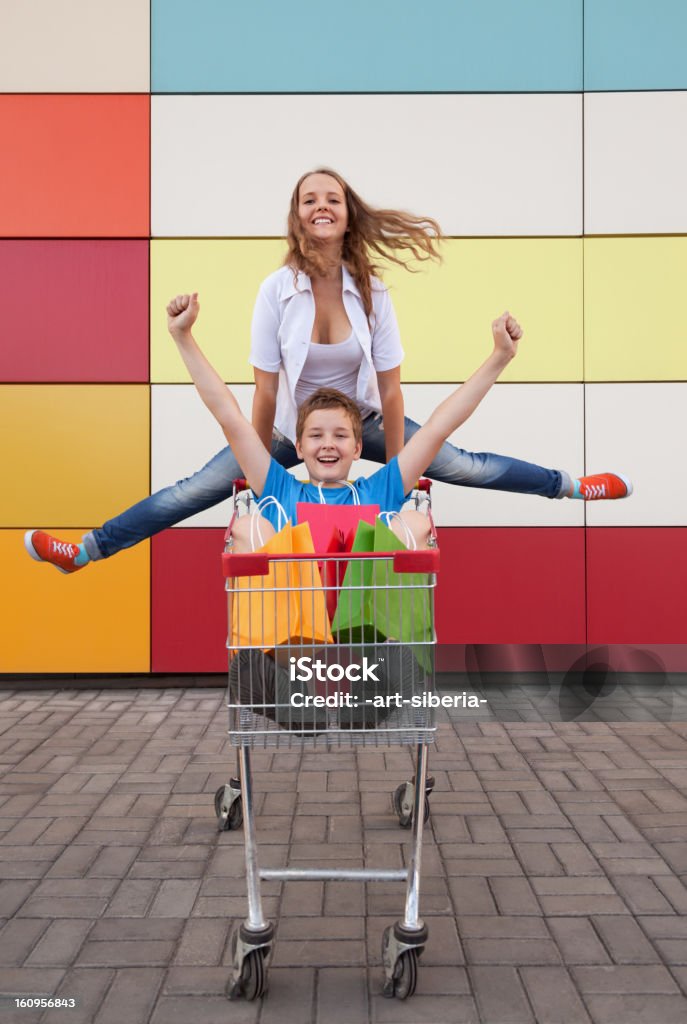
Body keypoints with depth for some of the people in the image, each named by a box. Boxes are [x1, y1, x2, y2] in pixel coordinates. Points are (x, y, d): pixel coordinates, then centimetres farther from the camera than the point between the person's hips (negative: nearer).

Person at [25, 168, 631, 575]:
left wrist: (396, 468, -9)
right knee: (197, 490, -8)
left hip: (362, 421, 1)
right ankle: (86, 551, -4)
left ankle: (572, 487, 14)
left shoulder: (371, 291, -15)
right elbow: (266, 388, -15)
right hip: (293, 425, 0)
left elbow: (390, 386, -12)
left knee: (465, 467, -4)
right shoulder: (278, 289, -18)